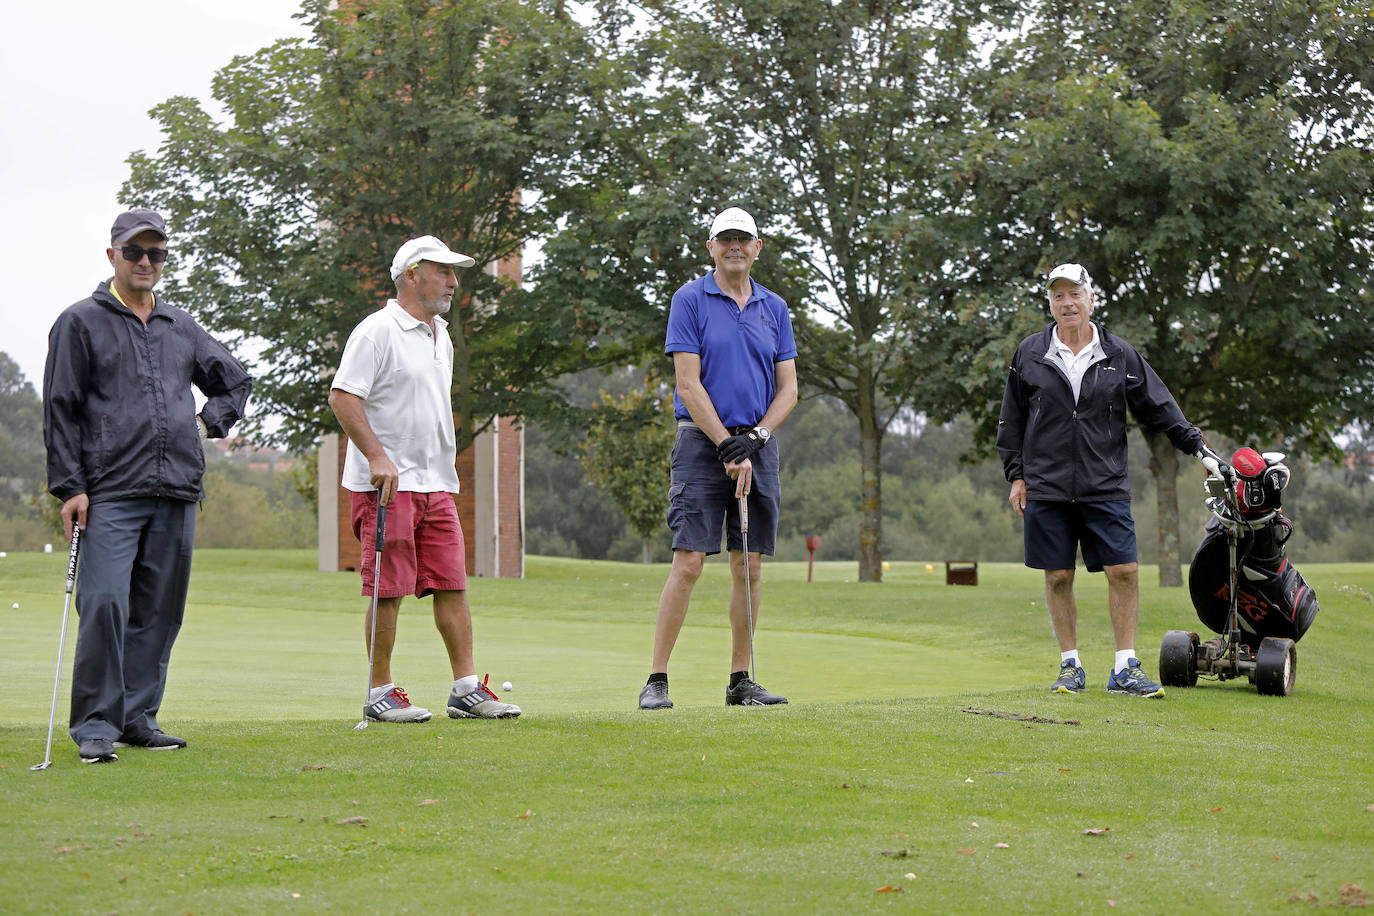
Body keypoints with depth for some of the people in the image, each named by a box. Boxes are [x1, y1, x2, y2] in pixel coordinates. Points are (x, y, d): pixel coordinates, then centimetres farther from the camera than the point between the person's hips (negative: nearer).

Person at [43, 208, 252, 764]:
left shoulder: (182, 328, 17)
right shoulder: (81, 323, 4)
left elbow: (236, 382, 32)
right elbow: (60, 410, 1)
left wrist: (208, 423, 14)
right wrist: (69, 486, -7)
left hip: (177, 493, 5)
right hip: (110, 493, -5)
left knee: (158, 611, 6)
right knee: (104, 603, -15)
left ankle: (139, 716, 14)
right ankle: (96, 724, -9)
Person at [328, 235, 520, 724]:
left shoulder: (440, 336, 19)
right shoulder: (377, 331, -9)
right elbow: (343, 396, -16)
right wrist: (377, 457, -22)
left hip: (436, 484, 8)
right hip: (385, 483, -8)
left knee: (452, 585, 4)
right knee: (389, 591, -5)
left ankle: (467, 689, 8)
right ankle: (380, 693, 3)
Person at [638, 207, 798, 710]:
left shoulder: (775, 308, 12)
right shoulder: (689, 301, -2)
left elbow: (787, 389, 9)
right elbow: (689, 385, -8)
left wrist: (756, 438, -7)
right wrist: (727, 446, -14)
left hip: (757, 446, 4)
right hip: (702, 442, -4)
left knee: (748, 567, 5)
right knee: (688, 562, -11)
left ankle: (741, 681, 11)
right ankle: (657, 681, -8)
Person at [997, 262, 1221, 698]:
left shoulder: (1121, 357, 7)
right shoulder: (1029, 355, 7)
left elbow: (1159, 409, 11)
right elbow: (1012, 420, 13)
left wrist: (1197, 446, 5)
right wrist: (1016, 474, 8)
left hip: (1106, 489, 0)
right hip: (1046, 490, 0)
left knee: (1123, 571, -7)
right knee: (1058, 577, 2)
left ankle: (1124, 669, -1)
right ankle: (1070, 667, 13)